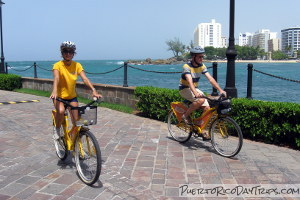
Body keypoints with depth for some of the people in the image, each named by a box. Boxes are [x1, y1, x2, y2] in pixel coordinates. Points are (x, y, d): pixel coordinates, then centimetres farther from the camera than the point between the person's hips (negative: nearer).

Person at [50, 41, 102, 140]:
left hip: (72, 96, 3)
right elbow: (56, 78, -32)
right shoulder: (58, 65, -15)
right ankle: (57, 129, -4)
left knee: (76, 121, 0)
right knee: (61, 111, -33)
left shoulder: (77, 65, -7)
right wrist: (54, 91, -51)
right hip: (59, 96, -3)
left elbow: (85, 78, -19)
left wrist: (94, 90, -34)